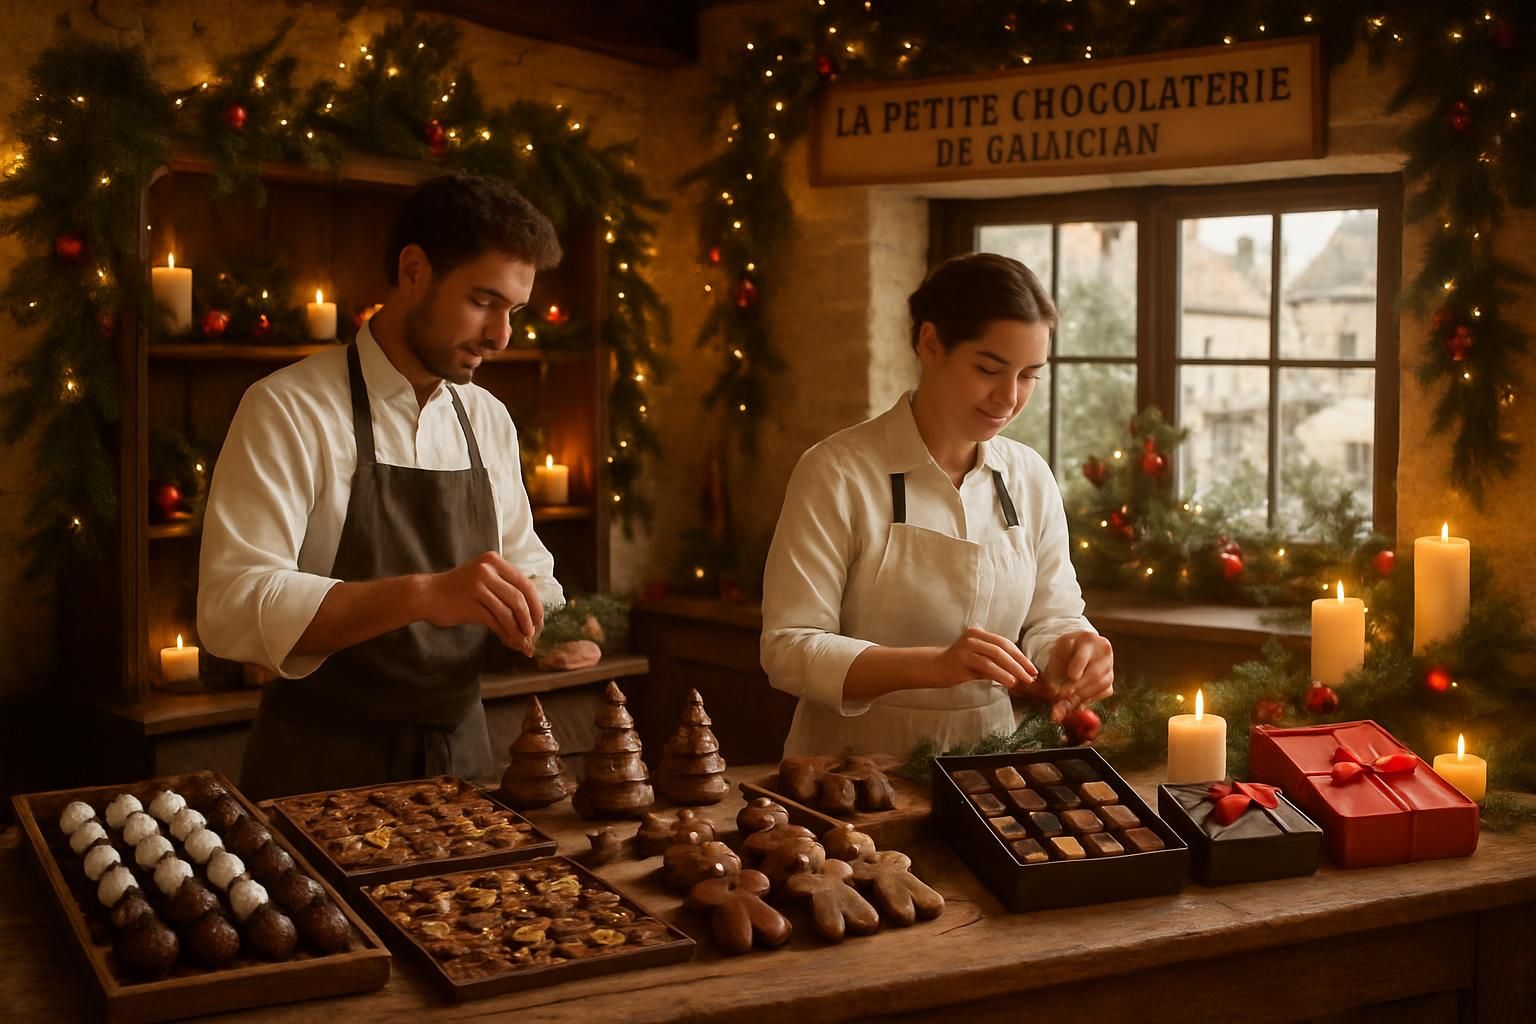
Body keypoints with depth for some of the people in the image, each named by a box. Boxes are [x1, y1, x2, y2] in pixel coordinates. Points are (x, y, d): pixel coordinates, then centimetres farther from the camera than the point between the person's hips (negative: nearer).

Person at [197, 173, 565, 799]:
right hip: (320, 771, -5)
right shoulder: (287, 409, -12)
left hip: (460, 758, 5)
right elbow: (230, 608, -22)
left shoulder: (489, 420, 8)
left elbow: (526, 567, 16)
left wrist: (555, 628, -7)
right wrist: (421, 595, -34)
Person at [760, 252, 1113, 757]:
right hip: (858, 759, -3)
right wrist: (933, 664, -24)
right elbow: (788, 649, -11)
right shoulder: (837, 472, -8)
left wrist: (1071, 649, -12)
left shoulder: (1031, 478, 6)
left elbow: (1051, 617, 11)